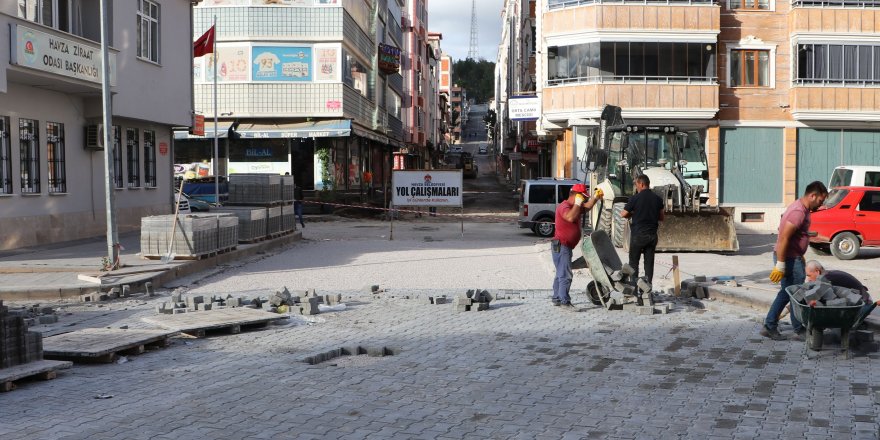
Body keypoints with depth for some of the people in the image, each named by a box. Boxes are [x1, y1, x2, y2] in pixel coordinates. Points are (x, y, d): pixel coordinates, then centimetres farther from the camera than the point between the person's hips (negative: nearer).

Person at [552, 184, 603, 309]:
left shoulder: (574, 206, 15)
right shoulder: (564, 206, -16)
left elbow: (587, 206, 26)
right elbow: (570, 217, -35)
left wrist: (596, 197, 11)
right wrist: (577, 203, -25)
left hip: (566, 246, 11)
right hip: (561, 246, -11)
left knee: (560, 274, 17)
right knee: (566, 274, -15)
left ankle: (556, 299, 26)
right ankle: (565, 301, -17)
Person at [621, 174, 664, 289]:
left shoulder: (635, 198, -11)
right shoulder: (658, 199, 3)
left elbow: (623, 214, -5)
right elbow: (661, 217, 10)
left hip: (638, 234, -4)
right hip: (652, 235, 4)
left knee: (634, 262, 6)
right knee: (649, 262, 9)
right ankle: (648, 285, 9)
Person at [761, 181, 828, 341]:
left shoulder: (802, 208, 11)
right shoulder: (798, 212, -22)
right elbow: (783, 239, -26)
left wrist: (800, 257, 26)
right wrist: (780, 266, -25)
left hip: (793, 257, 10)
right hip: (788, 259, -10)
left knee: (786, 293, 15)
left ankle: (769, 326, 19)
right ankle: (799, 331, 13)